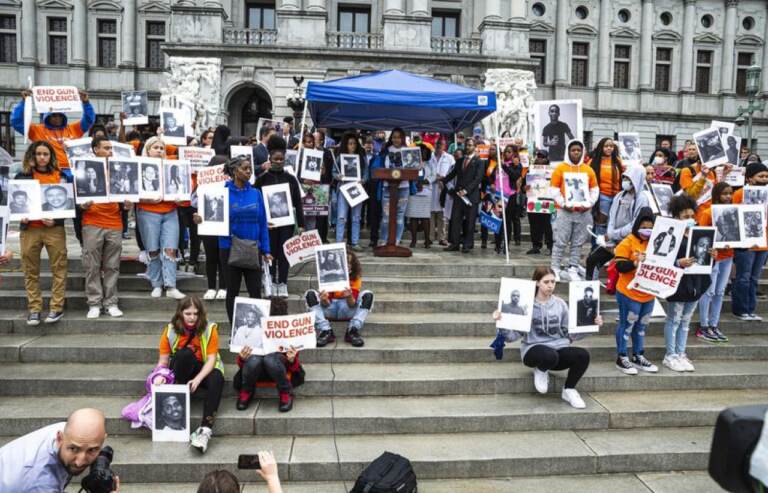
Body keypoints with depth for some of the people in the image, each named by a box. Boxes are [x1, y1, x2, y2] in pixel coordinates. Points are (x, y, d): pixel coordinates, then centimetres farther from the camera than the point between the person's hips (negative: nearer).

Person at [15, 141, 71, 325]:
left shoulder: (62, 177, 6)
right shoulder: (22, 177, 8)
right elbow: (14, 202, 11)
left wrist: (56, 219, -12)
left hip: (54, 229, -1)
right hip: (29, 229, 1)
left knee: (58, 268, -1)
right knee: (30, 271, 5)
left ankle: (57, 307, 6)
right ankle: (34, 308, 13)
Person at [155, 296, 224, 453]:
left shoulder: (209, 329, -12)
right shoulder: (171, 330, -8)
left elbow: (211, 359, -17)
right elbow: (163, 360, -6)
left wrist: (197, 379, -32)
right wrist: (160, 375, -28)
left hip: (203, 370, 0)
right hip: (180, 370, 1)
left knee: (217, 379, -36)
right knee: (184, 354, -33)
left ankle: (205, 429, -42)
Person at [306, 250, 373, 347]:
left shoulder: (355, 278, -12)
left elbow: (352, 304, -22)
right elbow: (326, 304, -19)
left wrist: (349, 297, -45)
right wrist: (324, 300, -43)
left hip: (348, 311, 0)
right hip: (330, 310, 1)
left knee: (368, 295, -24)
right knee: (310, 294, -24)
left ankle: (353, 331, -27)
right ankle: (326, 331, -29)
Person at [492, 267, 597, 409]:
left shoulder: (560, 304, 7)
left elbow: (570, 333, 9)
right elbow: (513, 335, -6)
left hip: (559, 349, 4)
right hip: (534, 349, -4)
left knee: (583, 355, -27)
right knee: (550, 355, -40)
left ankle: (569, 390, 0)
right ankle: (541, 370, 0)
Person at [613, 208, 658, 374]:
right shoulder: (627, 243, -12)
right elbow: (620, 266, -18)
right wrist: (635, 263, -34)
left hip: (649, 294, 7)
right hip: (629, 293, -6)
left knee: (641, 326, 17)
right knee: (627, 325, 3)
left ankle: (638, 357, 30)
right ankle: (622, 359, 13)